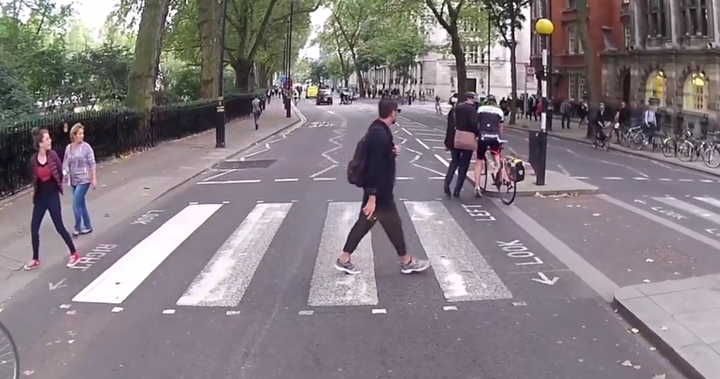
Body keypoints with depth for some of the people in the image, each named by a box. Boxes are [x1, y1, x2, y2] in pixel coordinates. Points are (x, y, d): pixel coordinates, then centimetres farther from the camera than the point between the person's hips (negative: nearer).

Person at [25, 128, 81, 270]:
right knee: (34, 228, 8)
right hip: (40, 198, 3)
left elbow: (60, 173, 1)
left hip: (52, 196, -3)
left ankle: (74, 254, 14)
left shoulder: (53, 155, -12)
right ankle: (35, 259, 23)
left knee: (59, 227, 0)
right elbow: (34, 179, 9)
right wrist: (36, 192, 9)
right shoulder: (33, 160, -7)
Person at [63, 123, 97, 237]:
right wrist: (64, 173, -9)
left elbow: (92, 164, -10)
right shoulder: (68, 148, 4)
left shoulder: (86, 147, -11)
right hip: (74, 181, 6)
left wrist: (94, 179, -13)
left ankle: (77, 228, 7)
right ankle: (88, 227, 25)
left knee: (76, 205, -8)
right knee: (81, 205, 13)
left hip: (83, 180, -6)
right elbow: (66, 163, 9)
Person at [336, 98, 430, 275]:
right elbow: (374, 167, -27)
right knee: (393, 223, 6)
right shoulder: (379, 134, -25)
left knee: (365, 221, 14)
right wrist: (372, 197, -27)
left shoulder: (378, 130, 7)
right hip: (379, 190, -10)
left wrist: (391, 151, 2)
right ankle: (407, 261, 23)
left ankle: (344, 259, 19)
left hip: (377, 188, 10)